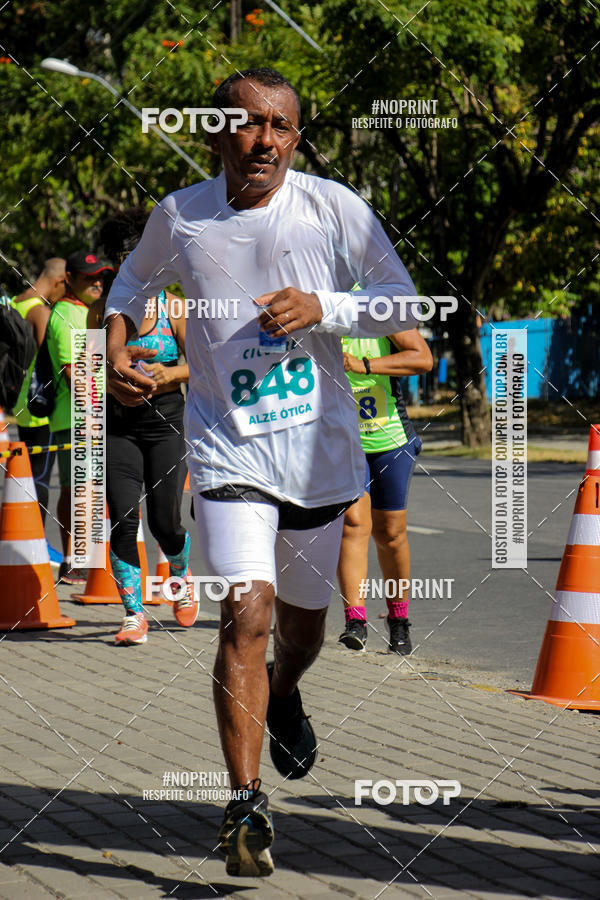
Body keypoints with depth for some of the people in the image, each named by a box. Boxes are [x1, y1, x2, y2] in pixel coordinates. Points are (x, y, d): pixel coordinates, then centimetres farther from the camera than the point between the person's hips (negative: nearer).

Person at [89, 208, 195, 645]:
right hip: (118, 426, 2)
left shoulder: (172, 307, -1)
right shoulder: (101, 311, 6)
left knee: (165, 523, -4)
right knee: (123, 520, -9)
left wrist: (169, 374, -19)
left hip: (165, 424, -2)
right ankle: (135, 614, 1)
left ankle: (181, 577, 31)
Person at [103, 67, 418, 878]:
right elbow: (136, 279, 19)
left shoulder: (334, 209, -6)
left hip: (319, 447, 1)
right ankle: (246, 805, -16)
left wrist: (322, 308, -18)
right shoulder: (180, 216, -1)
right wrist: (117, 347, 1)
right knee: (246, 610, -19)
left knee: (302, 618, 17)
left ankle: (283, 695, 54)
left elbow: (403, 303, -2)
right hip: (228, 448, -1)